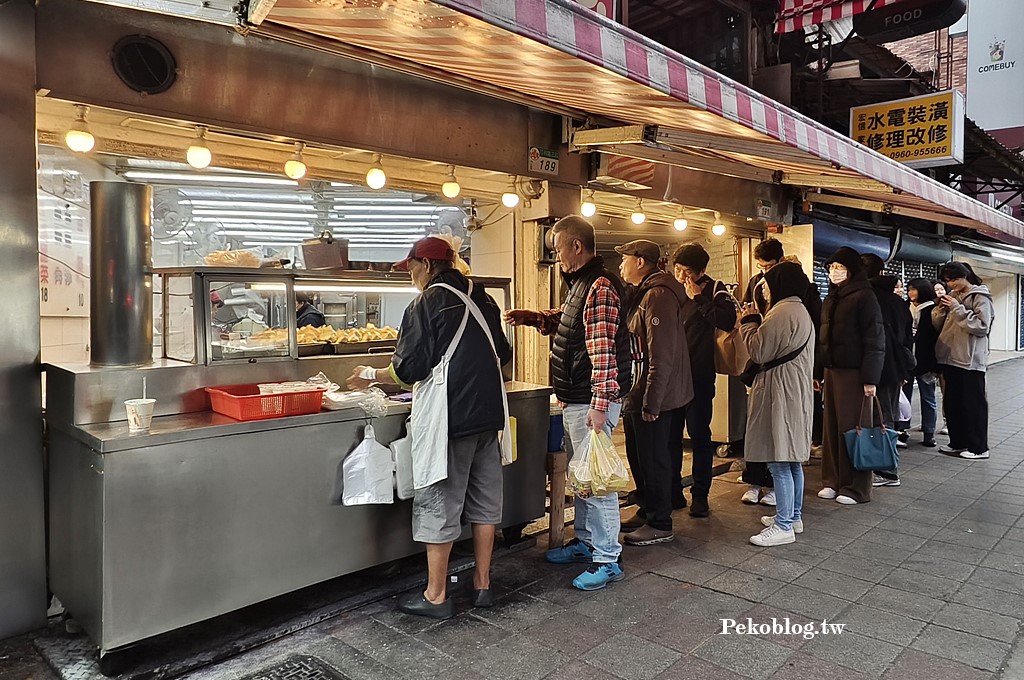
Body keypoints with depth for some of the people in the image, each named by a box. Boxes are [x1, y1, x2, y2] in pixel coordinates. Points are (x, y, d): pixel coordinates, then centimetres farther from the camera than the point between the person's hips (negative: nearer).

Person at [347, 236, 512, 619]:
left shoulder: (426, 304, -10)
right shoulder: (482, 300, 10)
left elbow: (408, 370, -11)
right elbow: (502, 355, 18)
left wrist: (371, 375, 6)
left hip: (448, 417, -7)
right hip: (489, 413, 7)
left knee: (439, 504, 4)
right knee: (484, 500, 14)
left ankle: (436, 596, 15)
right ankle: (482, 584, 26)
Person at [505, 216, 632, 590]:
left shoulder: (600, 286, -18)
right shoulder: (581, 283, 15)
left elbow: (602, 350, -24)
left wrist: (599, 404, -26)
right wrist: (533, 318, 17)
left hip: (591, 401, -11)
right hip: (574, 399, 11)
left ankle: (607, 560, 8)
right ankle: (585, 541, 34)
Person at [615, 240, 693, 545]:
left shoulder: (658, 295, -20)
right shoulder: (643, 294, 14)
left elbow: (662, 356, -25)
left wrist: (651, 404, -23)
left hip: (655, 397, -10)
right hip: (639, 394, 10)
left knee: (654, 461, 2)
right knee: (639, 456, 20)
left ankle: (660, 524, 17)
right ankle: (647, 511, 36)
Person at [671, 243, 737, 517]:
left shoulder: (714, 290, -4)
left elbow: (728, 320, -22)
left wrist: (697, 299, -18)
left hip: (699, 376, -4)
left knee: (700, 436, 5)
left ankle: (700, 495, 17)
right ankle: (672, 490, 24)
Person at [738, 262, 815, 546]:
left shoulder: (781, 312, -16)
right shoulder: (800, 311, 19)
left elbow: (758, 352, -15)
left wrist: (749, 321, -3)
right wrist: (756, 321, 11)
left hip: (780, 395, -11)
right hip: (795, 394, 11)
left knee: (779, 463, -6)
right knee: (792, 460, 17)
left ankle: (783, 527, 0)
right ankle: (793, 516, 28)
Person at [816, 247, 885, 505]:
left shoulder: (864, 296, -8)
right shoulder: (830, 299, 15)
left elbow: (875, 340, -12)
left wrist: (871, 378, -17)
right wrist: (817, 372, 14)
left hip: (853, 372, -7)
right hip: (831, 370, 7)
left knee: (852, 428, -2)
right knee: (831, 427, 9)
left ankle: (856, 487, 7)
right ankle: (833, 481, 18)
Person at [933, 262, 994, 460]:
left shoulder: (980, 297, -6)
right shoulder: (952, 296, 13)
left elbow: (982, 327, -16)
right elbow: (938, 325, 14)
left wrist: (958, 309, -17)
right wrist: (941, 308, -4)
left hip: (970, 360, -7)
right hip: (950, 358, 7)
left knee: (973, 404, 1)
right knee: (952, 403, 12)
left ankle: (979, 447, 10)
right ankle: (958, 443, 23)